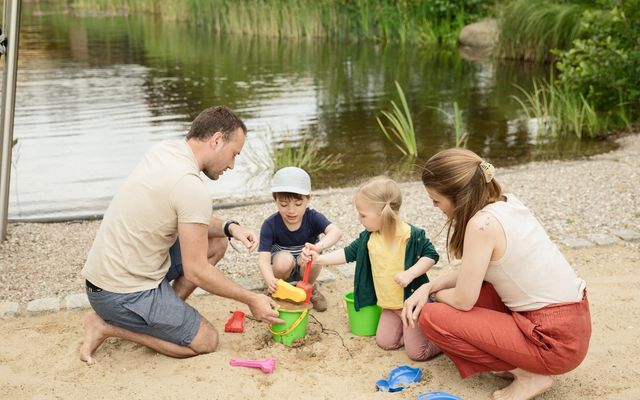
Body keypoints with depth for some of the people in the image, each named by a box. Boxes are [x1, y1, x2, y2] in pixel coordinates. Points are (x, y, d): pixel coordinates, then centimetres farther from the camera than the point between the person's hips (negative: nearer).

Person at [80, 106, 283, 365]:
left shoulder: (165, 150, 2)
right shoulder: (192, 188, -25)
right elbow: (195, 271, -20)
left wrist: (229, 227, -1)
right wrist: (250, 300, -9)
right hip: (122, 294, -9)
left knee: (217, 243, 11)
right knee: (206, 342, 2)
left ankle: (163, 314, 10)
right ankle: (108, 326, 1)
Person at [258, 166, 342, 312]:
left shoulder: (313, 218, -21)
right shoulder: (270, 225, -22)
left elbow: (336, 231, -39)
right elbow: (264, 258, -30)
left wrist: (318, 247, -61)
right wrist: (270, 279, -52)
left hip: (305, 270, 1)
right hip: (283, 268, -1)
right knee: (284, 259, -35)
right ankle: (276, 291, -3)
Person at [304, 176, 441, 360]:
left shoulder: (412, 235, -20)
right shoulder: (368, 237, -3)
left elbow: (431, 255, -14)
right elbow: (349, 253, 7)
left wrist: (410, 274, -27)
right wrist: (319, 258, 0)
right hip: (389, 304, 7)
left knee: (417, 352, -9)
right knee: (385, 342, 10)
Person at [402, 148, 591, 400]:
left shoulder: (482, 223, -22)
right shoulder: (505, 202, 4)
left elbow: (463, 301, -14)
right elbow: (472, 273, 15)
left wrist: (435, 295, 7)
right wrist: (428, 287, 5)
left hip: (555, 340, -9)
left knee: (432, 317, -6)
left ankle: (528, 375, 0)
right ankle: (519, 360, 13)